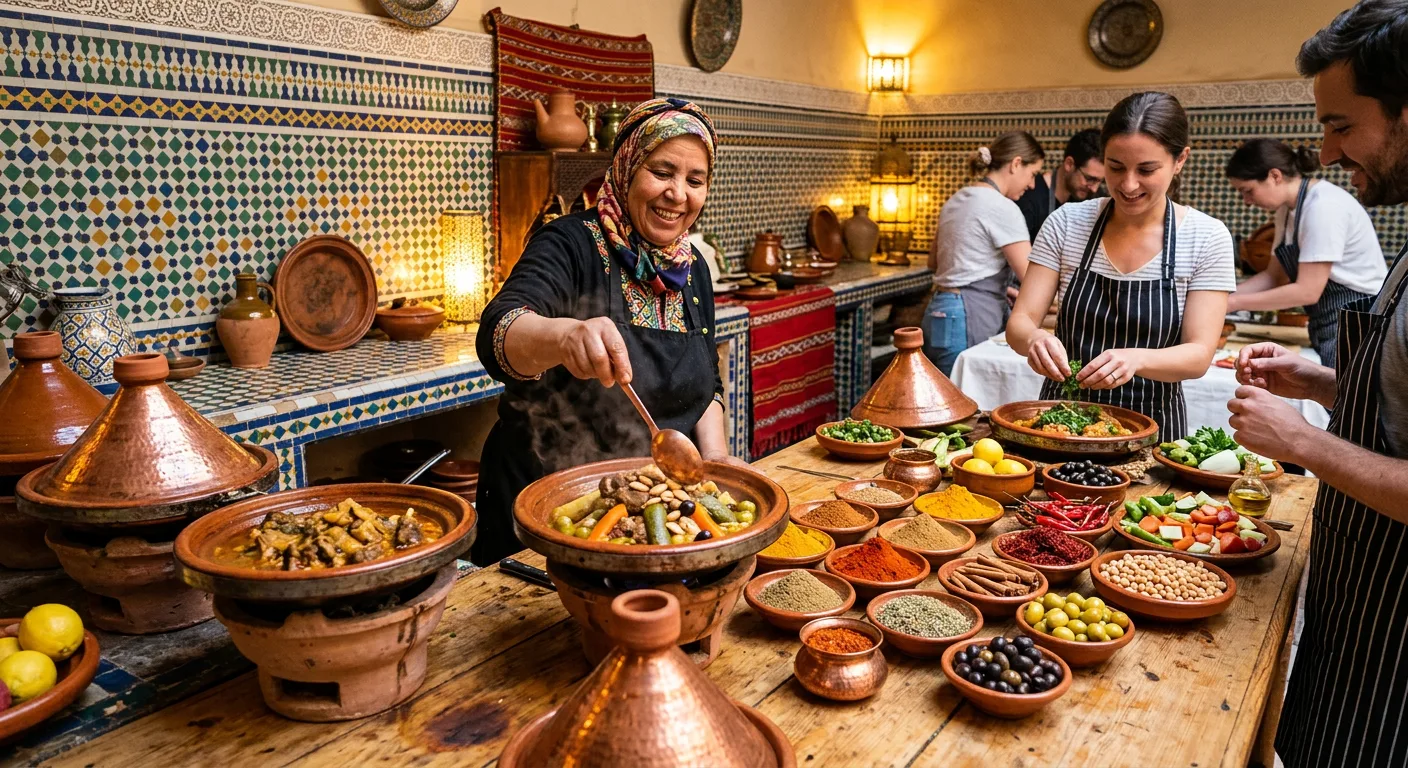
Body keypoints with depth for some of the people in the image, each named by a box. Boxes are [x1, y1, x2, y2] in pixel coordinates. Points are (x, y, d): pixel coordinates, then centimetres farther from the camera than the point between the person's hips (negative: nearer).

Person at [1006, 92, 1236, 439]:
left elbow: (1199, 355, -7)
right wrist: (1035, 339, -26)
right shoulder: (1067, 223, -1)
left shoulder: (1207, 238, -3)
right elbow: (1019, 322, -3)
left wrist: (1135, 359, -27)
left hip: (1153, 427, 0)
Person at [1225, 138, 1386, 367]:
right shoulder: (1288, 209, 9)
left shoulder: (1324, 206, -19)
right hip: (1330, 329, 9)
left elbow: (1307, 291, -21)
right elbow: (1274, 276, 13)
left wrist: (1234, 302, -16)